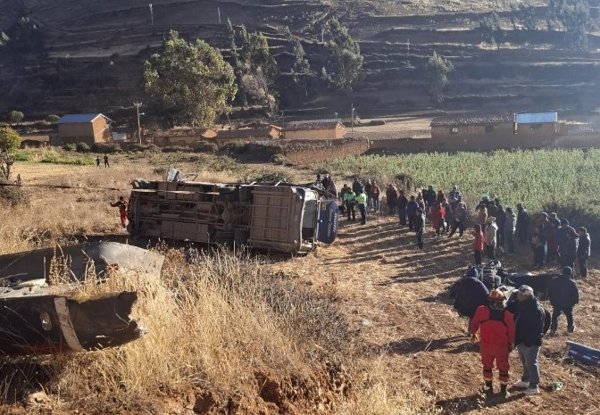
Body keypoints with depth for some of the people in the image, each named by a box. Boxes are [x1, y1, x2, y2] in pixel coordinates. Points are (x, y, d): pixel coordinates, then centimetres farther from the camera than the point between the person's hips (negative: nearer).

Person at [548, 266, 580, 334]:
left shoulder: (554, 281, -5)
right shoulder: (572, 283, -15)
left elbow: (549, 292, 3)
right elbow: (576, 295, -11)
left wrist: (552, 300, 15)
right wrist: (575, 301, 6)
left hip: (556, 303, 2)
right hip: (568, 304, -1)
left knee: (555, 316, 16)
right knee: (569, 316, 22)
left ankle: (553, 329, 10)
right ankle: (570, 328, 33)